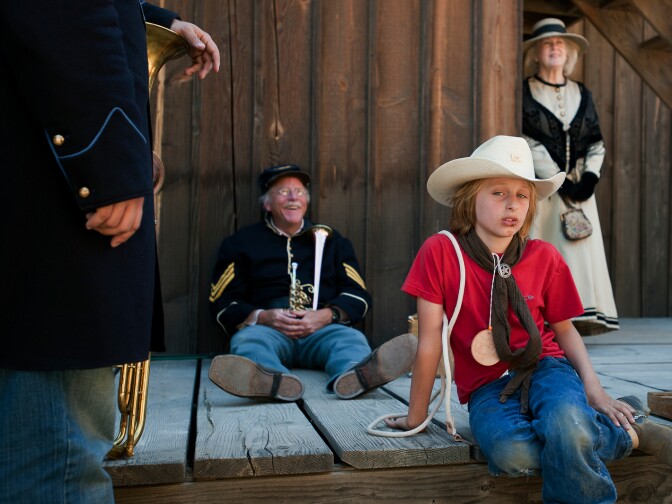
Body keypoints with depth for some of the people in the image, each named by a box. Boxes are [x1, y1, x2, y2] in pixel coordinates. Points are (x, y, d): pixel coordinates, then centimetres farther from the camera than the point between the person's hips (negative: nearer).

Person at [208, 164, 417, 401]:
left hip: (323, 329, 1)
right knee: (248, 339, -34)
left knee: (351, 338, -31)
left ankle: (355, 374, -66)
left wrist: (326, 316, -5)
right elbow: (223, 303, 10)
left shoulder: (329, 240, 23)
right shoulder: (241, 242, 17)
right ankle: (272, 380, -68)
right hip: (267, 328, -1)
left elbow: (358, 295, 16)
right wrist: (264, 317, -10)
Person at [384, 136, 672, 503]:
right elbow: (430, 340, -8)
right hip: (487, 386, 0)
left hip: (544, 367, 1)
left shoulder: (544, 257, -3)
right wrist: (416, 416, -2)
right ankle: (626, 434, -8)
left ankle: (628, 427, 0)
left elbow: (564, 329, 10)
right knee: (511, 453, -34)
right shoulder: (440, 252, -11)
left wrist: (593, 387, -7)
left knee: (566, 423, -36)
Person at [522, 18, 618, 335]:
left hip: (578, 187, 4)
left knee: (580, 249, -2)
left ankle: (571, 323, 2)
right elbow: (526, 144, -6)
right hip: (539, 187, -4)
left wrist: (590, 177, -6)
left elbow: (596, 142, 12)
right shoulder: (525, 92, 3)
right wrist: (559, 180, -13)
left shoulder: (581, 94, 16)